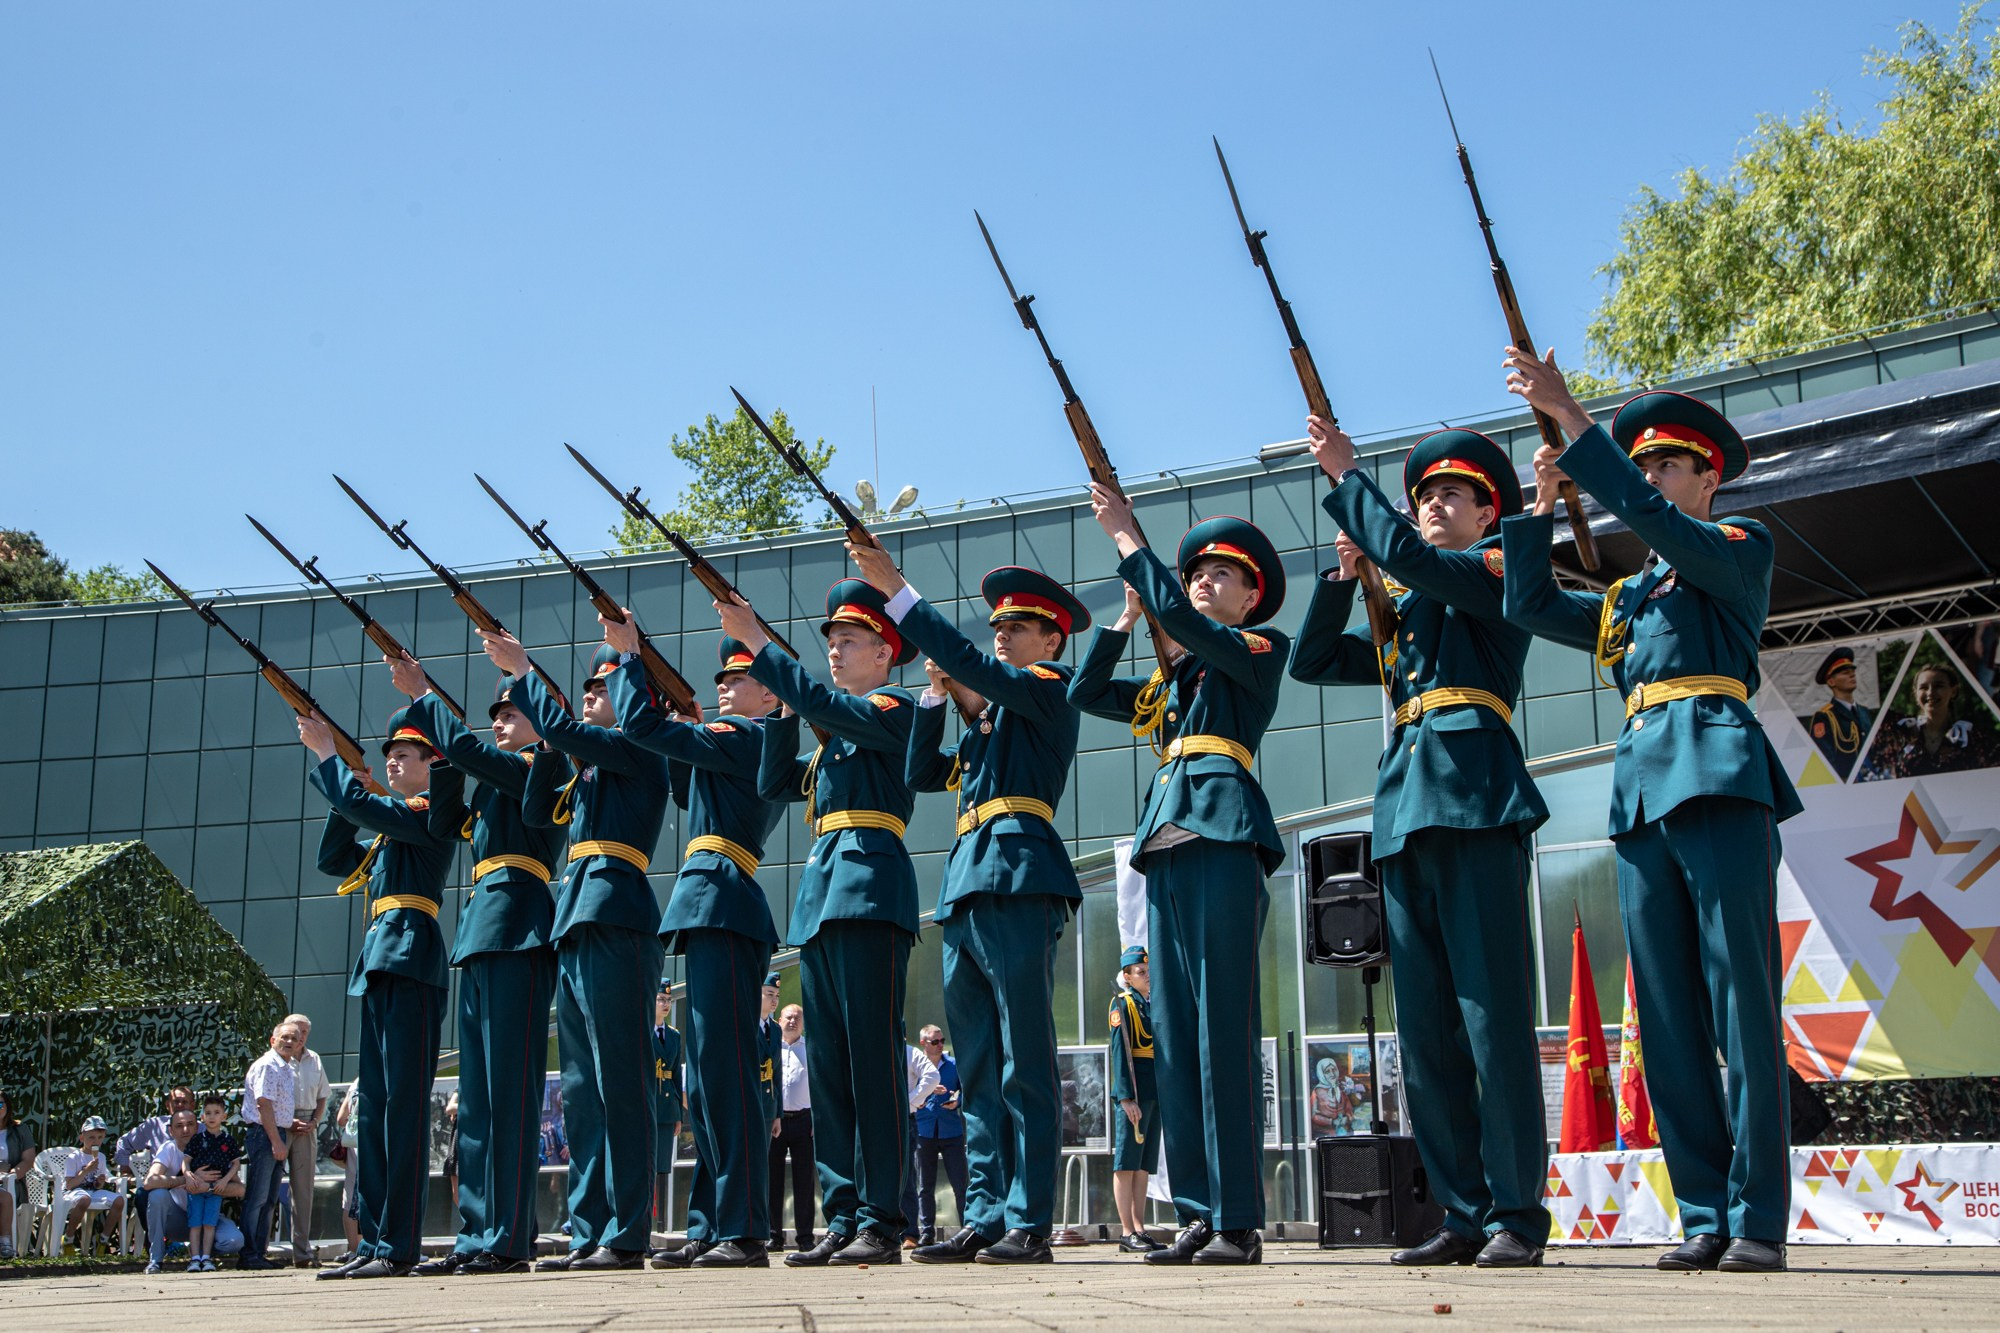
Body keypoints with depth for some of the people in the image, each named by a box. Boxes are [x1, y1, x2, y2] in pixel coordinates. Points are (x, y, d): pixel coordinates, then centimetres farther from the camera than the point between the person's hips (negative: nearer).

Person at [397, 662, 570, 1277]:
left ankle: (509, 1239, -11)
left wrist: (422, 696, 2)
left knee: (509, 1086, -11)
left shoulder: (547, 764, -1)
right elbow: (446, 823, 23)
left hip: (516, 928, -9)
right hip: (481, 933, 10)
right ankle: (475, 1236, 10)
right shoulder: (497, 782, 25)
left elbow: (468, 749, -10)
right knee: (476, 1091, 7)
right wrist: (443, 755, 16)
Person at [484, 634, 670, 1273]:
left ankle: (626, 1236, -8)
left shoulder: (638, 749, -2)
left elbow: (562, 729, -13)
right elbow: (537, 811, 22)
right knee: (581, 1089, 9)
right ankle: (588, 1235, 12)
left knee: (618, 1081, -10)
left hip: (614, 920, -10)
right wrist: (551, 749, 16)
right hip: (576, 928, 10)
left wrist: (521, 671, 0)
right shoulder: (592, 764, 24)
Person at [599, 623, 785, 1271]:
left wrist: (627, 654, 3)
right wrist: (688, 730, 24)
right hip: (710, 909, 10)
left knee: (725, 1069, -12)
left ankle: (744, 1233, -13)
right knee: (706, 1076, 10)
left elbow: (640, 725, -9)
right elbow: (686, 790, 34)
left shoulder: (745, 736, -6)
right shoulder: (754, 748, 22)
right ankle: (709, 1230, 14)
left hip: (719, 901, -10)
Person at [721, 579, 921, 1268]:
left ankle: (880, 1223, -10)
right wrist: (783, 711, 13)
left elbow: (820, 702, -14)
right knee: (828, 1065, 6)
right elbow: (774, 783, 22)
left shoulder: (894, 707, 2)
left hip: (869, 888, -9)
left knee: (871, 1058, -10)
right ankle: (842, 1219, 9)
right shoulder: (835, 737, 27)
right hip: (821, 896, 9)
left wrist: (755, 641, -10)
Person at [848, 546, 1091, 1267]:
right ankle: (983, 1218, 9)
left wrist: (895, 590, -12)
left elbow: (969, 662, -11)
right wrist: (938, 695, 13)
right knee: (979, 1068, 7)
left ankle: (1029, 1223, -8)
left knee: (1024, 1063, -9)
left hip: (1018, 882, -9)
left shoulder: (1049, 690, 4)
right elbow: (923, 773, 22)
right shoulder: (986, 715, 28)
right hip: (965, 893, 9)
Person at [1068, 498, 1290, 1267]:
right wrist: (1126, 614, 20)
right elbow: (1086, 692, 24)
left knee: (1223, 1028, -10)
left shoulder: (1258, 652, 6)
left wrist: (1126, 538, -3)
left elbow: (1178, 616, -9)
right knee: (1174, 1032, 4)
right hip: (1166, 851, 7)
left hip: (1223, 841, -7)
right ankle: (1197, 1215, 7)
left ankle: (1239, 1222, -8)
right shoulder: (1171, 683, 25)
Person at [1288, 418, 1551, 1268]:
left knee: (1492, 1013, -10)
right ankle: (1465, 1215, 8)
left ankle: (1518, 1215, -6)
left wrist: (1345, 476, -1)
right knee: (1425, 1028, 4)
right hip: (1405, 814, 7)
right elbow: (1312, 661, 26)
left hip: (1474, 799, -7)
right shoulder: (1402, 617, 27)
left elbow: (1409, 556, -9)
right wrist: (1343, 576, 14)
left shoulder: (1502, 568, 7)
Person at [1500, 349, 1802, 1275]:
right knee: (1669, 1018, 2)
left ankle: (1758, 1220, -6)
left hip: (1720, 781, -6)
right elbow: (1529, 604, 17)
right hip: (1641, 797, 6)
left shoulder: (1741, 550, 9)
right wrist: (1542, 502, 11)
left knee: (1740, 1002, -8)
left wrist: (1572, 420, -10)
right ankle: (1705, 1217, 6)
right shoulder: (1626, 600, 26)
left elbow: (1652, 521, -8)